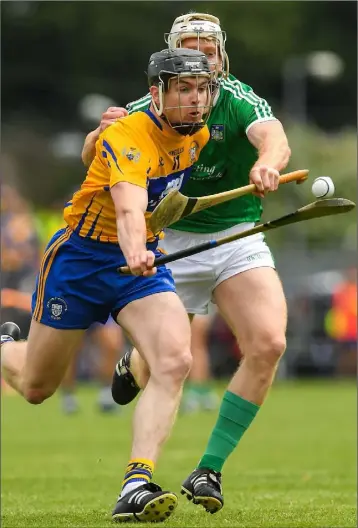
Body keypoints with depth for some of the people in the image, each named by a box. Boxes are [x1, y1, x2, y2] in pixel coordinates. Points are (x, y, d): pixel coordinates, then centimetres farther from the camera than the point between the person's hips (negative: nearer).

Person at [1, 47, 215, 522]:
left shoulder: (198, 136, -3)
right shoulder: (126, 137, -26)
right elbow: (129, 206, -45)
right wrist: (134, 253, -63)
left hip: (143, 259, 5)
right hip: (81, 256, -5)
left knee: (175, 360, -24)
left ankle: (136, 487, -28)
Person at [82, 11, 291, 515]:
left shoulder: (239, 101, -12)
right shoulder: (147, 111, -5)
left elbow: (275, 139, -32)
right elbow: (90, 160, 1)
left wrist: (267, 163, -57)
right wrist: (102, 133, -23)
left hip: (239, 239, -1)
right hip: (171, 242, 1)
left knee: (268, 344, -21)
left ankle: (209, 469, -9)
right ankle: (134, 363, 42)